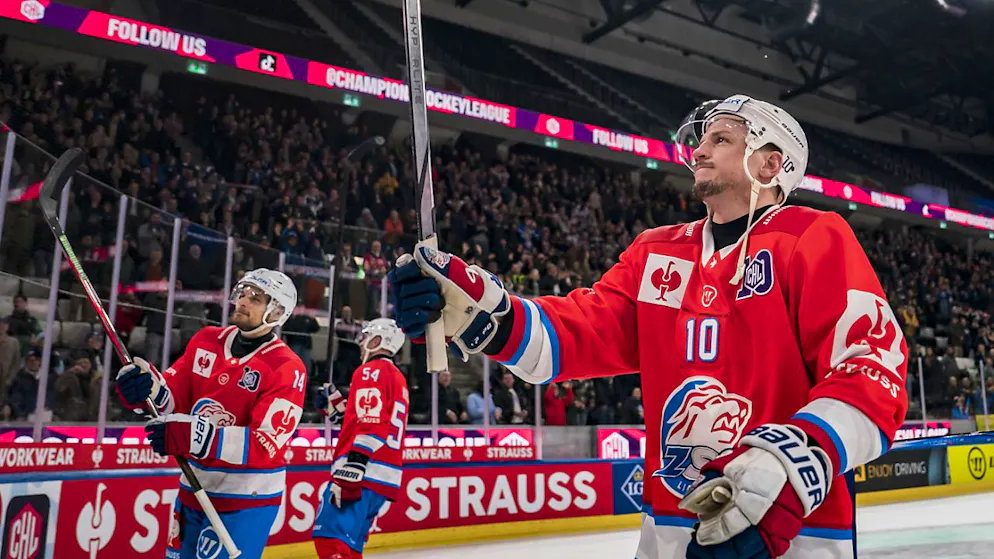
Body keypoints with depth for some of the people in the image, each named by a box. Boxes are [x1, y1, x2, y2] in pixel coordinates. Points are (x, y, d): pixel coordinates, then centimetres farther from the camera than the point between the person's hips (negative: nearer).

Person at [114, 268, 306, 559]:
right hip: (194, 490, 6)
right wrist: (148, 388, -20)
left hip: (247, 499, -6)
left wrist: (193, 437, -33)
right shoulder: (206, 341, 3)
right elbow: (174, 397, 3)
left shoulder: (286, 369, -17)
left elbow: (266, 445, -24)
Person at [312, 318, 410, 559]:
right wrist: (334, 403, 24)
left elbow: (369, 427, -18)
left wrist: (350, 473, -23)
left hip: (363, 475, -10)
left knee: (330, 539, -16)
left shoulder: (371, 371, -4)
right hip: (385, 478, 10)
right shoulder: (398, 378, 24)